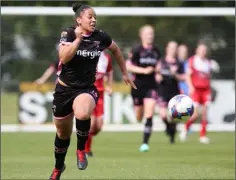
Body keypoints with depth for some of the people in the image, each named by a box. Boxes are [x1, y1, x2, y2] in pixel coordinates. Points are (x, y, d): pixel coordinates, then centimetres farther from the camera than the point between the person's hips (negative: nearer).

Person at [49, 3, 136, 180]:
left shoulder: (100, 36, -6)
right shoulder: (68, 33, -11)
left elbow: (116, 50, 15)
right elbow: (64, 58, -26)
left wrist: (125, 73, 18)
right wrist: (78, 38, -31)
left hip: (87, 88, 0)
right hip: (64, 88, 0)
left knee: (82, 114, -36)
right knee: (63, 133, 15)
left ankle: (81, 150, -9)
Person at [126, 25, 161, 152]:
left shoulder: (156, 51, 4)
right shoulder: (136, 50, -8)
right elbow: (128, 66, -11)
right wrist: (144, 71, -19)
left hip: (151, 86, 2)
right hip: (138, 85, -2)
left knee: (149, 116, -13)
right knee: (139, 118, 11)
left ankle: (145, 143, -9)